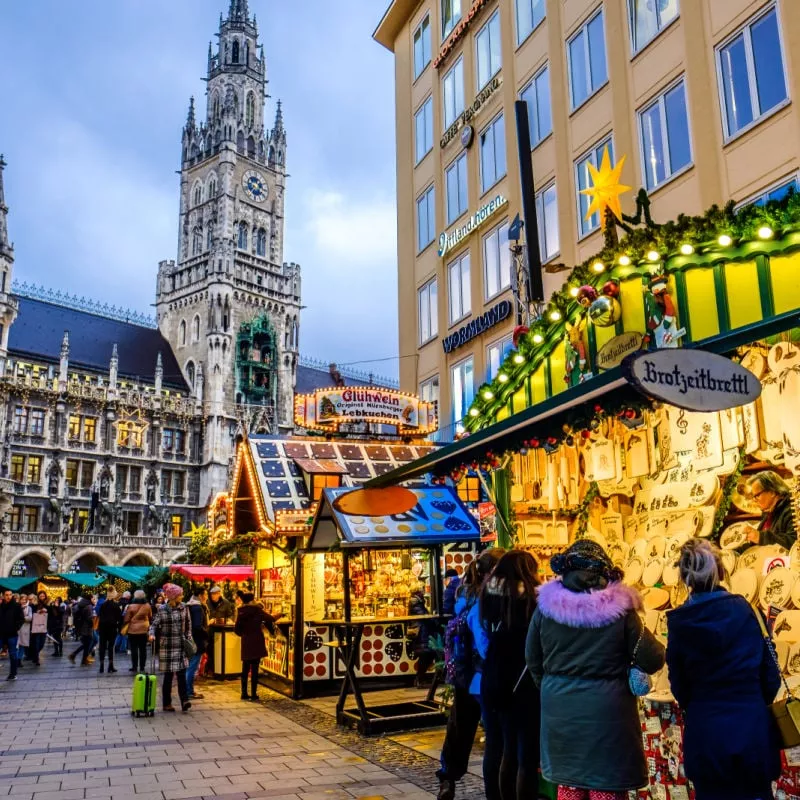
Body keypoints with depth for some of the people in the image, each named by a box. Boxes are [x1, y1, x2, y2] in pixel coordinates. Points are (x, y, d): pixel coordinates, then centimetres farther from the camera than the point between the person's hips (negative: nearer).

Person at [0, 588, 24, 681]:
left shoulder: (16, 606, -4)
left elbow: (21, 618, -4)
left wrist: (16, 628, -13)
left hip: (12, 634, -2)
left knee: (13, 654, 6)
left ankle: (13, 674, 14)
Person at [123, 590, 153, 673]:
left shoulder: (131, 606, -13)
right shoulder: (147, 605, -2)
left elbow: (126, 619, -9)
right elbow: (150, 617, 11)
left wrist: (124, 624, 11)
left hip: (133, 630, -3)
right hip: (144, 629, 3)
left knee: (134, 649, 4)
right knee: (143, 649, 9)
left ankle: (134, 667, 5)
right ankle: (142, 667, 11)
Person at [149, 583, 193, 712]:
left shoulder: (183, 608, 4)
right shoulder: (162, 609, -5)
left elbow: (188, 625, 12)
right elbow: (154, 624, -4)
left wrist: (189, 638, 5)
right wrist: (152, 634, -23)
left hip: (181, 646, 2)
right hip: (167, 646, -2)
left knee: (182, 674, -5)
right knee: (168, 676, 3)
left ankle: (184, 701, -7)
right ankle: (166, 703, 14)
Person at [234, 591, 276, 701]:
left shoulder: (241, 612, 3)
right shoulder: (257, 610, -8)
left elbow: (236, 629, 5)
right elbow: (269, 620, -14)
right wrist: (272, 630, 6)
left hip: (245, 644, 4)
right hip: (257, 643, -4)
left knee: (245, 669, 13)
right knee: (254, 670, 0)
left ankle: (244, 693, 15)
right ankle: (253, 694, 2)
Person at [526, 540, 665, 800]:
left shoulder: (546, 606, -3)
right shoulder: (619, 609, -11)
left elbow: (533, 661, 7)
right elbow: (652, 661, -5)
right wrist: (657, 648, 17)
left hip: (560, 709, 3)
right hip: (607, 710, -2)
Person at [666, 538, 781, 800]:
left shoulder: (678, 622, -9)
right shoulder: (747, 611, -8)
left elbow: (679, 686, -2)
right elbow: (771, 678, -1)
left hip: (705, 733, 0)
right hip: (753, 730, 0)